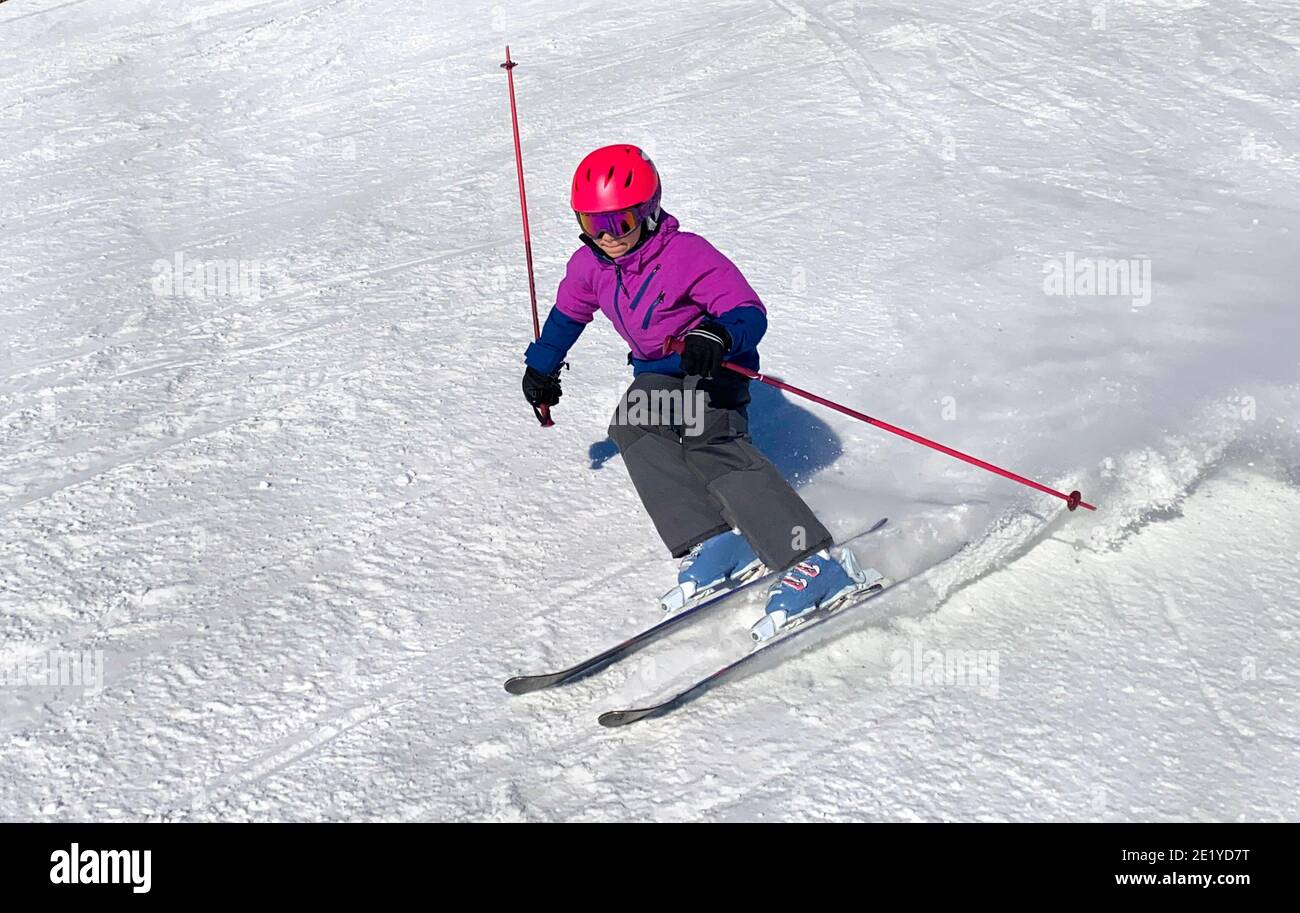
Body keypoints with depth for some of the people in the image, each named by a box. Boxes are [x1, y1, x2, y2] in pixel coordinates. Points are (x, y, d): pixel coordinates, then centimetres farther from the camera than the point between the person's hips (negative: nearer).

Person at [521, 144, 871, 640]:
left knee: (710, 445, -33)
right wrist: (542, 366, 31)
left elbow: (750, 312, -26)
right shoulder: (588, 266, -1)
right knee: (633, 427, -26)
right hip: (657, 374, 7)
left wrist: (720, 335, -48)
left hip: (714, 371, -7)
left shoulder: (687, 255, -21)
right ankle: (714, 545, -26)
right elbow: (566, 316, 20)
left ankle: (816, 562, -36)